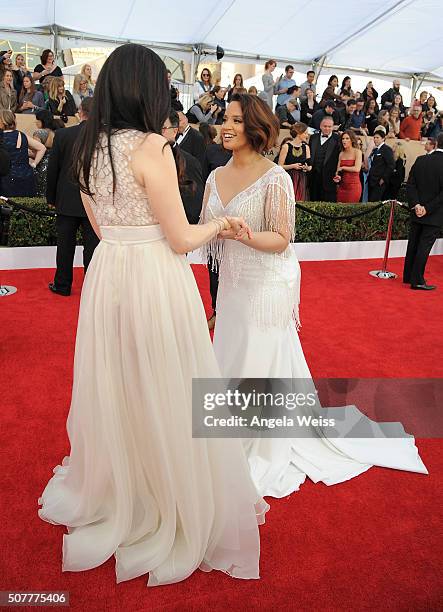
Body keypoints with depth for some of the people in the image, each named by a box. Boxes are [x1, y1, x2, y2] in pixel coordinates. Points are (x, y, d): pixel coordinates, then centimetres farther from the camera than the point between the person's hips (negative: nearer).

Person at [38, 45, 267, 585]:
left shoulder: (87, 148, 8)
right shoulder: (152, 147, -14)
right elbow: (181, 239, -12)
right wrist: (220, 223, 5)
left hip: (106, 276, 7)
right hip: (154, 282, -7)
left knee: (117, 391, 22)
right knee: (164, 398, 9)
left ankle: (114, 493, 45)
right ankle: (176, 503, 31)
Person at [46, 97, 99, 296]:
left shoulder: (62, 134, -6)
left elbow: (52, 168, 0)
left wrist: (51, 197, 11)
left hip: (67, 200, 1)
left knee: (65, 244, 11)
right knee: (92, 245, 6)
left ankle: (62, 285, 22)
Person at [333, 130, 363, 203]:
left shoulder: (357, 152, -4)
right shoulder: (341, 154, 11)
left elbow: (357, 169, -16)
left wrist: (342, 168, -6)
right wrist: (337, 177, -8)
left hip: (353, 185, -5)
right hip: (342, 185, 5)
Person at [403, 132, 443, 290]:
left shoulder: (420, 160, 0)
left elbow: (410, 184, -2)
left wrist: (416, 205, -5)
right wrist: (428, 209, -12)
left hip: (417, 212, 5)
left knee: (413, 244, 14)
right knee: (424, 246, 0)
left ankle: (408, 276, 24)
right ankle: (417, 281, 4)